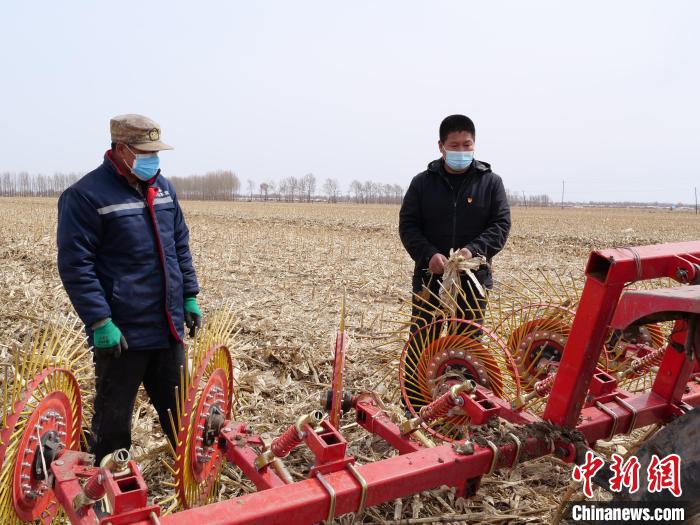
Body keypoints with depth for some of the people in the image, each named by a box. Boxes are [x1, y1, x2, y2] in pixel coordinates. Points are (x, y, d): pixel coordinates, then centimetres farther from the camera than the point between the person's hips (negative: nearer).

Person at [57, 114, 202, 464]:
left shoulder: (163, 187, 9)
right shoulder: (86, 195, -12)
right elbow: (75, 265, -14)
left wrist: (189, 297, 11)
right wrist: (100, 322, -18)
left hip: (168, 326, 6)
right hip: (122, 333, -6)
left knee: (178, 408, 20)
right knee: (113, 420, 10)